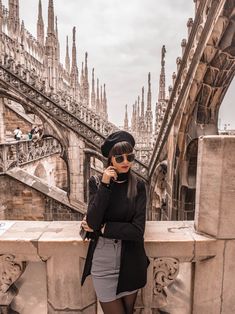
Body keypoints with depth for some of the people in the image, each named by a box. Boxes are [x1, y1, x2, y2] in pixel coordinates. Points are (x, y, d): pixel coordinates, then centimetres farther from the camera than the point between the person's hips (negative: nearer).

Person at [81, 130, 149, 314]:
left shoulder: (138, 186, -8)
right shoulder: (97, 182, -6)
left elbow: (137, 230, -15)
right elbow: (92, 222, -17)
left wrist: (101, 228, -13)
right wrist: (105, 185, -22)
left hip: (130, 261, 1)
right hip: (102, 261, 0)